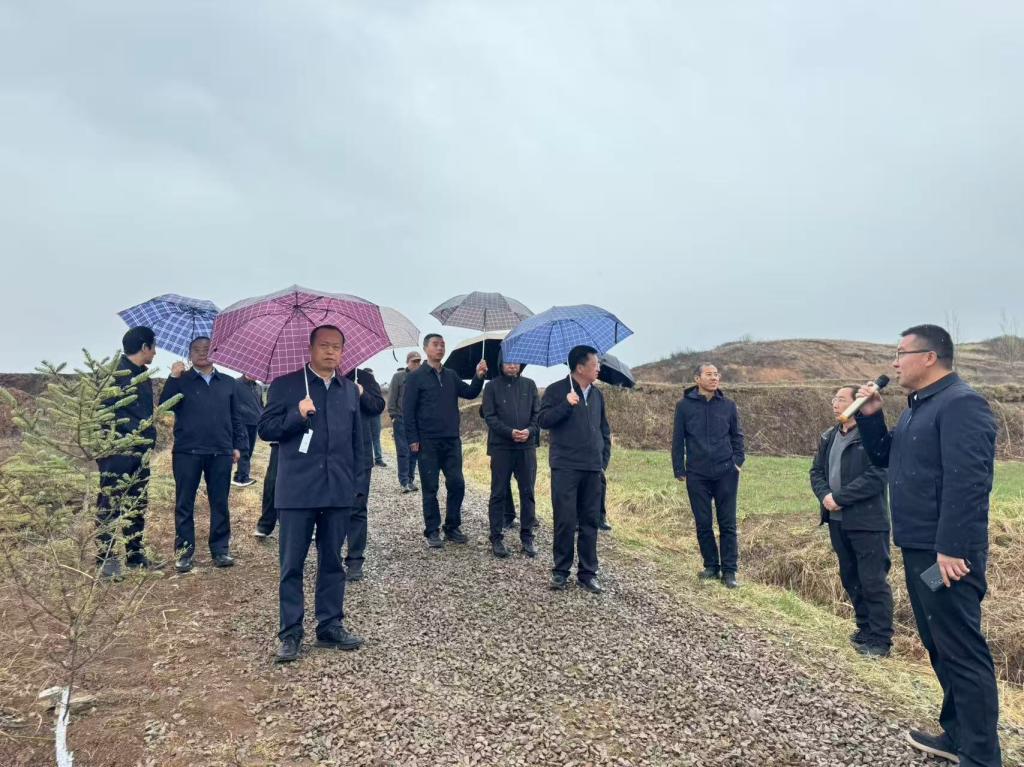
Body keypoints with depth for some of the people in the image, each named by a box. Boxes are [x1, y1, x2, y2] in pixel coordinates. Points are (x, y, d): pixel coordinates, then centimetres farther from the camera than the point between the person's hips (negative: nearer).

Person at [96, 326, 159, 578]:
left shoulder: (143, 375, 16)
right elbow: (109, 409, -16)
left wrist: (149, 435, 12)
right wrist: (135, 429, -18)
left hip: (140, 450, 8)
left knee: (138, 503, 12)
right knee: (110, 503, -2)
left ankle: (135, 553, 22)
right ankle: (106, 557, 4)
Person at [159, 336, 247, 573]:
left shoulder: (228, 383, 12)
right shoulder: (181, 381, 7)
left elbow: (236, 417, 12)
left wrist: (238, 445, 5)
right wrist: (173, 378, -16)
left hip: (221, 452, 1)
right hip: (187, 451, -1)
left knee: (220, 503, 5)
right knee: (184, 503, 4)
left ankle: (220, 549, 13)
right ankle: (184, 551, 13)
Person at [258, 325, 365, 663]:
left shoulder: (350, 389, 12)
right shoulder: (285, 385, 2)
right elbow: (265, 429, -1)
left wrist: (357, 482, 13)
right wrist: (298, 415, -17)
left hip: (338, 491, 3)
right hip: (297, 489, -3)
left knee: (332, 561, 11)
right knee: (292, 564, 3)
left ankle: (330, 626, 22)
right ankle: (290, 633, 14)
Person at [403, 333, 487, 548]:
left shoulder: (451, 376, 13)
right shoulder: (415, 377, -2)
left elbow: (470, 393, 5)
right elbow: (408, 410, -5)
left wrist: (479, 377, -13)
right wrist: (413, 440, -11)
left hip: (452, 441, 5)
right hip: (428, 442, -4)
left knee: (457, 484, 5)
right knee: (430, 488, 3)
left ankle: (452, 528, 19)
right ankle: (432, 531, 14)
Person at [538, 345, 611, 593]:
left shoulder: (597, 394, 14)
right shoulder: (556, 390, -1)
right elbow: (543, 420, -11)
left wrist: (604, 457, 11)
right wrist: (566, 404, -21)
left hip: (592, 469, 5)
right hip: (565, 467, -4)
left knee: (590, 522, 7)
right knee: (565, 522, -2)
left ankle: (588, 573, 16)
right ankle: (561, 571, 12)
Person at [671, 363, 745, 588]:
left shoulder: (728, 405, 4)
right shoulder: (684, 406, -1)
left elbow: (737, 435, 13)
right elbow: (678, 441, 3)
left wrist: (738, 461, 3)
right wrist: (679, 471, 1)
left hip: (726, 473, 1)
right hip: (697, 475, 0)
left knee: (728, 524, 3)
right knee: (703, 524, 7)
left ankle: (729, 571, 11)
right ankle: (711, 566, 21)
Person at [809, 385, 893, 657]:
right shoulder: (829, 437, 12)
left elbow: (876, 477, -20)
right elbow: (817, 471, 12)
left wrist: (839, 497, -19)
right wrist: (824, 495, -8)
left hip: (868, 522, -8)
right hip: (837, 521, 8)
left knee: (873, 581, -1)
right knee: (850, 578, 17)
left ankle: (881, 639, 12)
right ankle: (865, 628, 32)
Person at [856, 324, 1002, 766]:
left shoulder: (961, 404, -15)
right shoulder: (917, 407, 16)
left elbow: (966, 482, -23)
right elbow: (883, 458, 21)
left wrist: (951, 548, -26)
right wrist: (870, 416, 6)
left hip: (945, 554, -10)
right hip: (918, 550, 10)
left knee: (963, 651, -3)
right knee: (939, 646, 18)